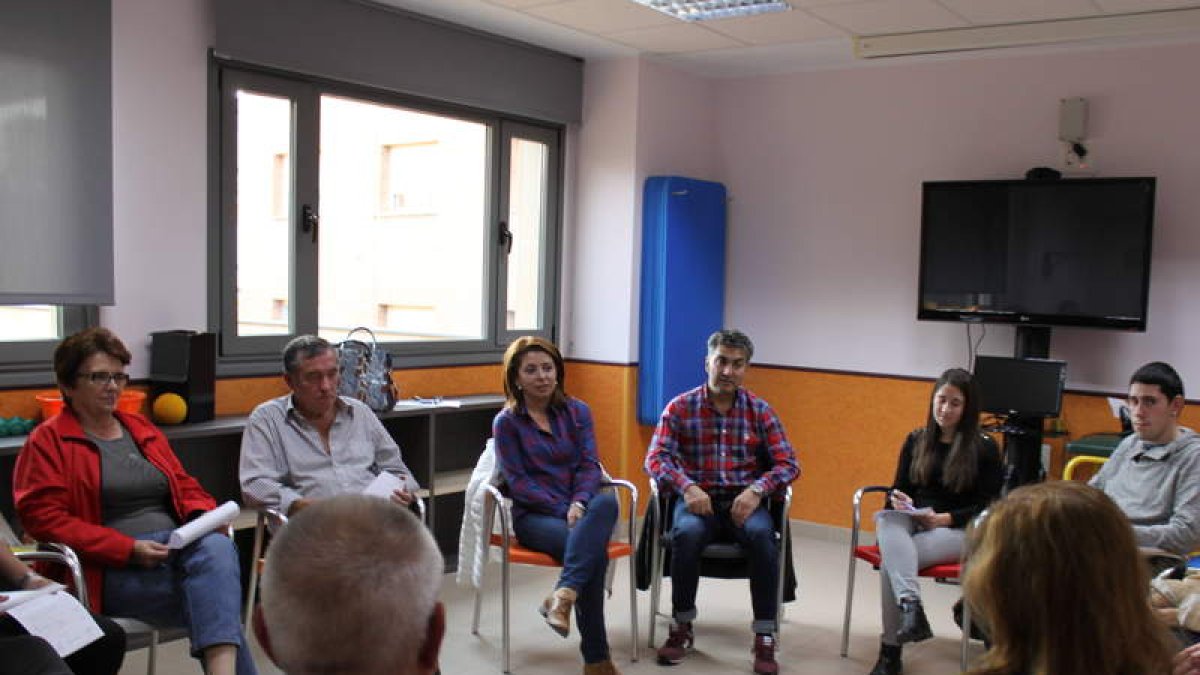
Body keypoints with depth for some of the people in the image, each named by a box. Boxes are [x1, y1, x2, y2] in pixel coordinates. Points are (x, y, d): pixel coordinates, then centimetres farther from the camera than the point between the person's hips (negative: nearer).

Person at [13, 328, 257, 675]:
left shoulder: (142, 429, 23)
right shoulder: (48, 441, 5)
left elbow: (185, 486, 25)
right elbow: (44, 518, -5)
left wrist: (206, 517, 0)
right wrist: (128, 549, -14)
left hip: (176, 549, 5)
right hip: (111, 572, -4)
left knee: (218, 546, -34)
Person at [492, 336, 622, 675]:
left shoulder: (578, 411, 12)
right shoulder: (506, 422, 4)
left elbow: (590, 465, 3)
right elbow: (517, 482, -3)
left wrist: (579, 504, -18)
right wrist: (563, 508, -16)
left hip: (580, 505, 3)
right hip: (534, 514, -3)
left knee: (606, 502, -37)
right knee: (594, 548, -34)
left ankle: (563, 595, -48)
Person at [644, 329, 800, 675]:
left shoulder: (760, 411, 7)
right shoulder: (680, 407, 3)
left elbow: (788, 464, 2)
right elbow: (655, 458, -5)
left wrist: (756, 491, -18)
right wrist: (687, 486, -25)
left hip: (744, 500, 1)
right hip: (697, 498, -1)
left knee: (762, 534, -33)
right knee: (687, 533, -35)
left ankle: (765, 637, -21)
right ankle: (681, 628, -13)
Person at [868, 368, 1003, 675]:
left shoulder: (985, 448, 1)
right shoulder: (916, 440, 13)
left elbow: (990, 507, -2)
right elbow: (899, 488, 17)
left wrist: (945, 518, -16)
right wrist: (896, 499, -9)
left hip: (960, 531, -4)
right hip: (913, 524, 4)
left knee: (890, 560, -33)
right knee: (887, 519, -36)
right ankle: (911, 605, -54)